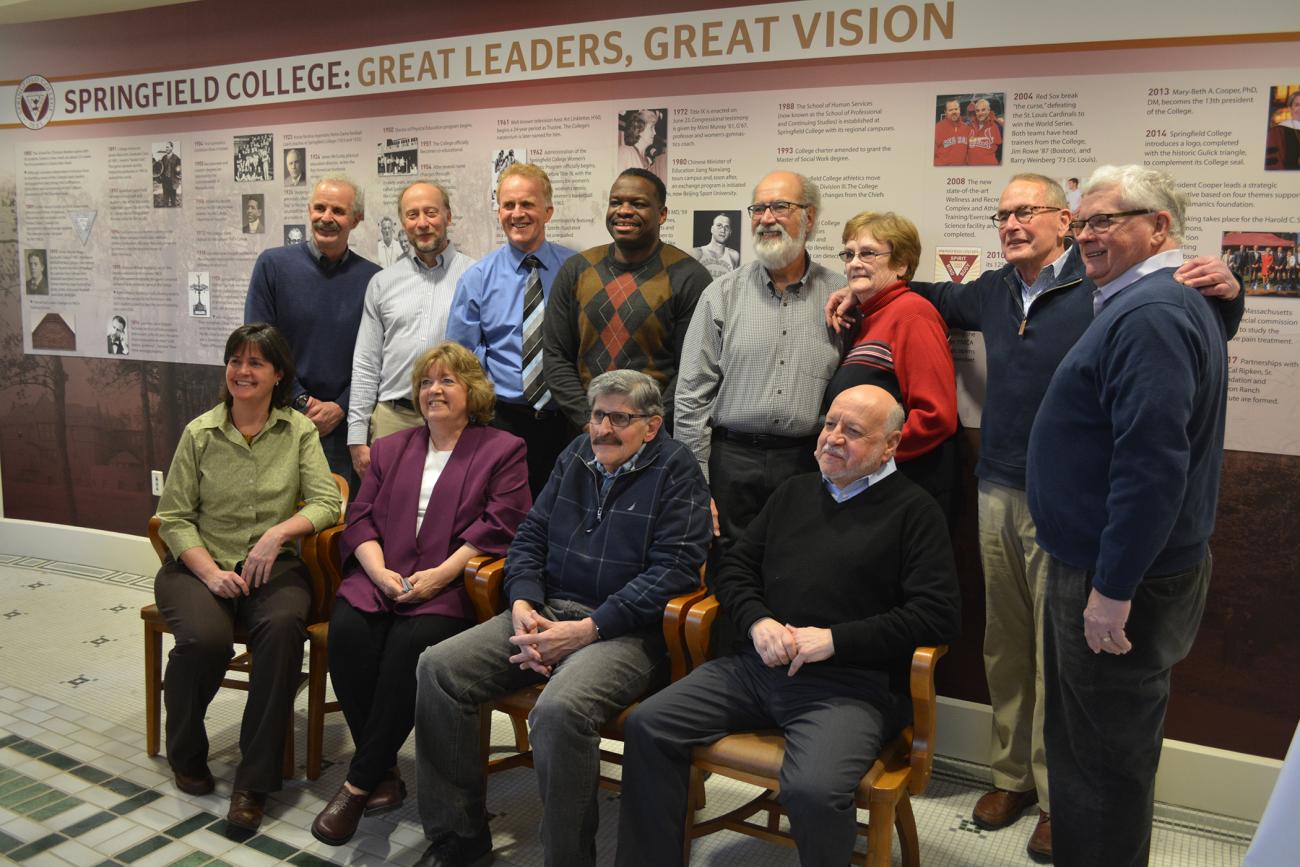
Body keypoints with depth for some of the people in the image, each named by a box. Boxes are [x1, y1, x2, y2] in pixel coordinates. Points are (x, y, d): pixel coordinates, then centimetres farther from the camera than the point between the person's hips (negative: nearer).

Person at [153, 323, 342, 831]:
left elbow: (326, 503, -4)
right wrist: (210, 573, -13)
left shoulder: (299, 432, 4)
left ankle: (255, 780, -19)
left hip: (273, 565, 0)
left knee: (283, 627, -33)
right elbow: (174, 517, 1)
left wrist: (278, 532, -21)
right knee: (206, 637, -31)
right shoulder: (199, 433, 3)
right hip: (200, 563, 0)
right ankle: (186, 756, 2)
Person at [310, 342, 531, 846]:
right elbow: (360, 519, 14)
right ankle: (384, 772, -11)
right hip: (380, 577, 4)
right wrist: (380, 571, -7)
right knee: (347, 632, -26)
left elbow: (499, 526, -4)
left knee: (410, 644, -31)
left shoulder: (503, 450, 9)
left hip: (451, 587, -4)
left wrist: (440, 575, -16)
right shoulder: (390, 449, 24)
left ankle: (359, 783, -17)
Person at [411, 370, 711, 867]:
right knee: (437, 668, -10)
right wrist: (523, 605, -3)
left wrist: (587, 631, -17)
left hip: (626, 631, -6)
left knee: (558, 710, -35)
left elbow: (672, 570, -13)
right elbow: (530, 537, 17)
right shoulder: (576, 457, 14)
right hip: (545, 612, 7)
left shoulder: (675, 472, -4)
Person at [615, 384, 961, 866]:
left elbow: (939, 614, -8)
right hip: (758, 664, 6)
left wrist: (835, 639, -14)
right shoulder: (795, 491, 19)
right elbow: (736, 568, 20)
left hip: (853, 684, -5)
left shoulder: (914, 512, 1)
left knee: (812, 791, -32)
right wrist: (757, 621, -3)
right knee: (647, 726, -8)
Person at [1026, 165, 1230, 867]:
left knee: (1105, 758, 5)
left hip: (1119, 581, -11)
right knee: (1086, 742, 22)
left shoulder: (1150, 313, -21)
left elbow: (1152, 464, -28)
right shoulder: (1157, 301, 13)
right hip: (1100, 566, 11)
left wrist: (1113, 590, -24)